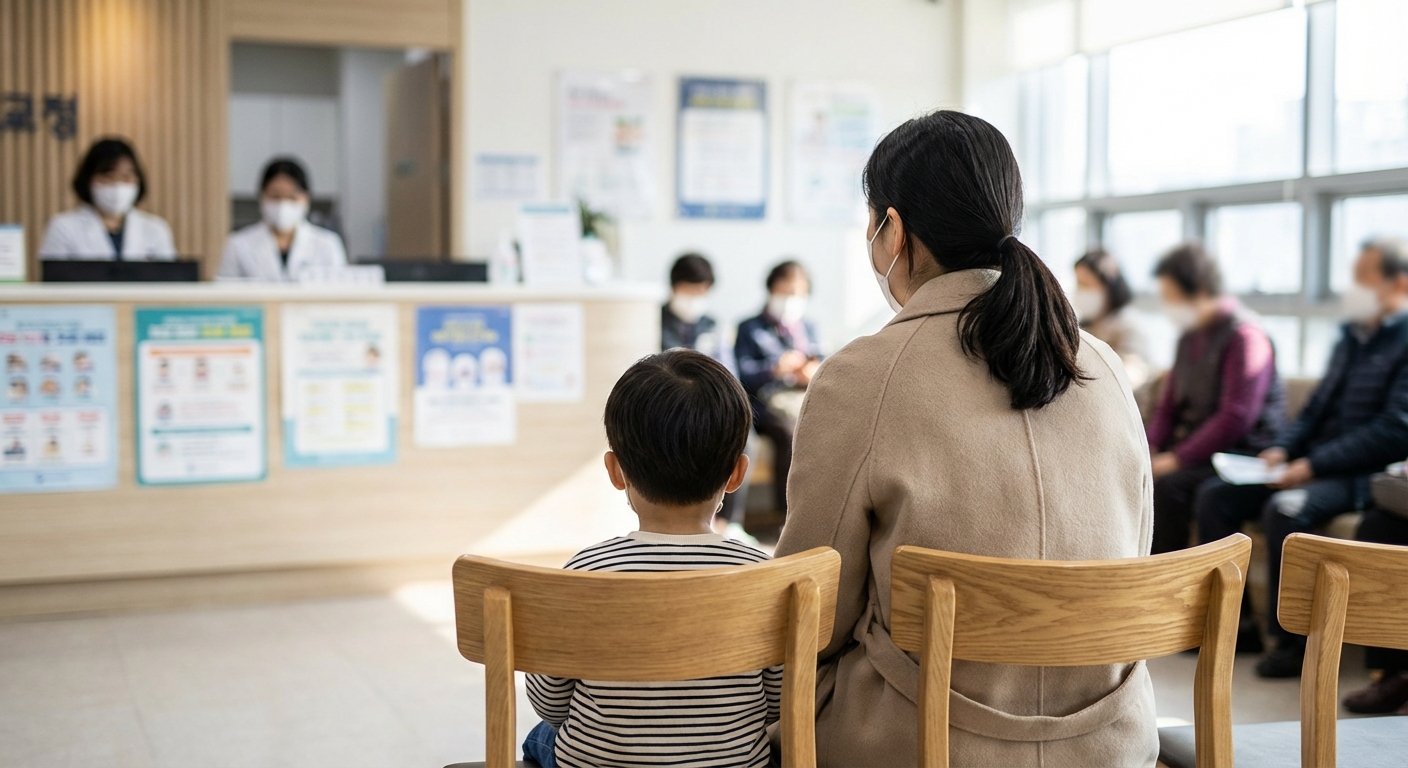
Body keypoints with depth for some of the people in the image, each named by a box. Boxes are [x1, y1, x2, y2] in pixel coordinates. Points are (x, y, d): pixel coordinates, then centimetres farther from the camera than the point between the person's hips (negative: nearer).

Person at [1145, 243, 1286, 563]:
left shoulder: (1244, 335, -13)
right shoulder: (1190, 335, 13)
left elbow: (1235, 419, -20)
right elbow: (1168, 405, 18)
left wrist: (1178, 458, -20)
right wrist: (1150, 449, 0)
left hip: (1241, 453, -8)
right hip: (1195, 448, 8)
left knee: (1169, 484, -31)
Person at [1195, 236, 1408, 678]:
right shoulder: (1352, 336, 19)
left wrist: (1314, 464, -22)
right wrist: (1283, 448, 2)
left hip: (1365, 475, -9)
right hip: (1315, 464, 9)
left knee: (1285, 508, -34)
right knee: (1214, 497, -4)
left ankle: (1293, 640, -20)